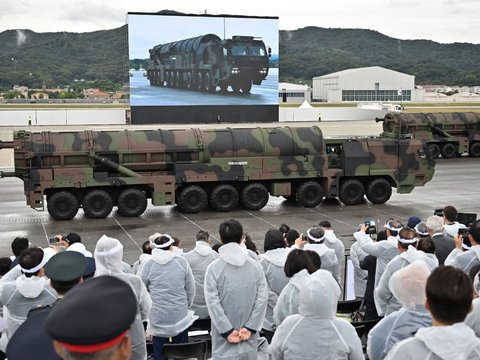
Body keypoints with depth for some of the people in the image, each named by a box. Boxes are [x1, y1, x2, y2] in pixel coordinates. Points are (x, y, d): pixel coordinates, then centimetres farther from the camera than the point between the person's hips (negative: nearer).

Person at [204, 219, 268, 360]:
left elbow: (213, 303, -13)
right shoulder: (255, 266, -3)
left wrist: (228, 331, -9)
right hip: (249, 335, 2)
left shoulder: (213, 268, -10)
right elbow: (262, 299, -6)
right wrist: (250, 327, -6)